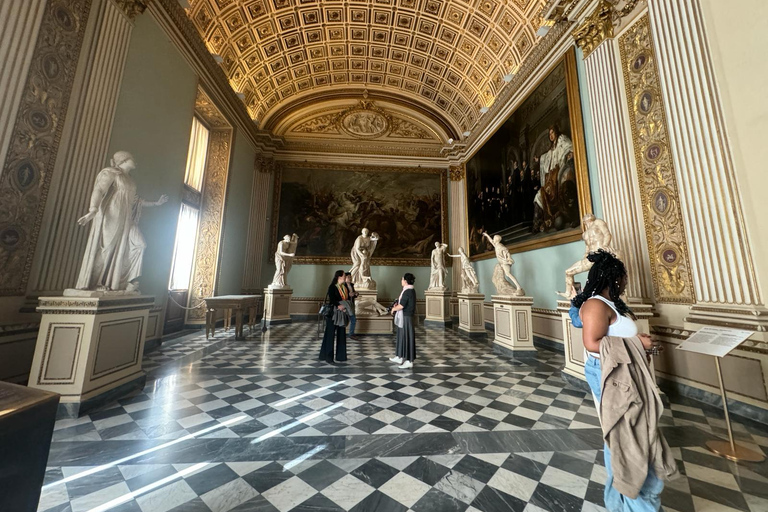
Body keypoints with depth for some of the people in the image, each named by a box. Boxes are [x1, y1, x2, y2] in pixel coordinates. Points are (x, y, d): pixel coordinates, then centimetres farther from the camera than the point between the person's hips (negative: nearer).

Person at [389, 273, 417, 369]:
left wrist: (394, 309, -4)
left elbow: (401, 306, -22)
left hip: (405, 318, -10)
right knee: (402, 337, 18)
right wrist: (397, 305, 8)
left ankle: (409, 361, 9)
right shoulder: (411, 290, 10)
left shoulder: (407, 292, -21)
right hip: (405, 316, 10)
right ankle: (400, 358, 30)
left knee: (407, 337, -1)